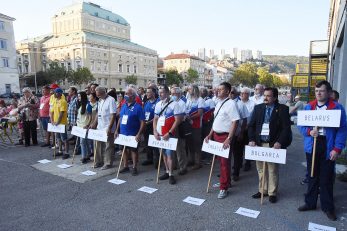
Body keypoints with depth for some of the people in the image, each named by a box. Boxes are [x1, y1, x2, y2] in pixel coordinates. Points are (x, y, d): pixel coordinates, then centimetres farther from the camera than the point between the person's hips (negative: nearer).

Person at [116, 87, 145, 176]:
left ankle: (134, 168, 20)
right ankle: (126, 166, 30)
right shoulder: (123, 106, 8)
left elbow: (142, 122, -14)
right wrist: (117, 130, 9)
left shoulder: (138, 107, -11)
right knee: (124, 149, 15)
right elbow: (120, 119, 16)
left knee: (133, 150, 6)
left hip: (133, 134, -6)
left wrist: (139, 134, -20)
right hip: (123, 133, 6)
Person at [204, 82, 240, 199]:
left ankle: (224, 188, 13)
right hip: (215, 135, 8)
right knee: (220, 160, 17)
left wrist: (229, 139, -23)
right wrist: (210, 134, 13)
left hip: (225, 136, -8)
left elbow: (235, 122, -19)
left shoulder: (231, 104, -14)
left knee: (224, 162, 1)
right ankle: (225, 181, 35)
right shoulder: (218, 103, 11)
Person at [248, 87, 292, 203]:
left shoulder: (282, 109, -3)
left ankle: (272, 193, 18)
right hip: (259, 143, 4)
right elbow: (251, 125, 9)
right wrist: (252, 139, -3)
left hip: (273, 144, -4)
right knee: (260, 168, 12)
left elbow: (286, 128, -7)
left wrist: (279, 142, -17)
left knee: (273, 169, 4)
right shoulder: (258, 108, 8)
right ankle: (262, 190, 26)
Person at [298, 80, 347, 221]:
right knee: (312, 176, 15)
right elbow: (302, 125, 6)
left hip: (328, 147, -3)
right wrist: (309, 131, -15)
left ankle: (327, 207, 23)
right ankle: (310, 203, 29)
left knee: (326, 178, 6)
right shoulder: (309, 107, 5)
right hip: (312, 145, 3)